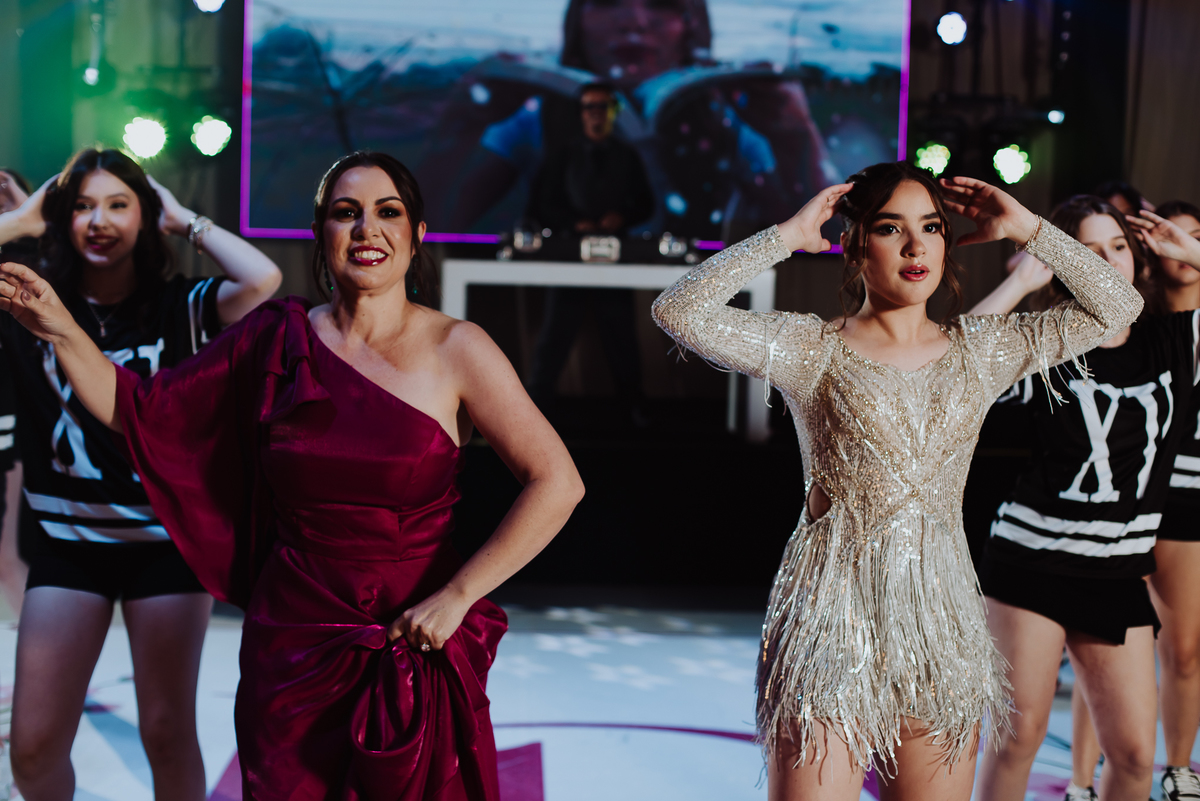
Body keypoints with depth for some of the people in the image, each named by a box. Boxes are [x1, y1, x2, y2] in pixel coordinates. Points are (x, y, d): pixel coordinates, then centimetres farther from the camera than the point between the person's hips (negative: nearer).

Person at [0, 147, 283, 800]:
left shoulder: (180, 309, -4)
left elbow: (262, 280, -22)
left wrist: (186, 221, -9)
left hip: (166, 541, -1)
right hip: (68, 542, 2)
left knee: (167, 733, 7)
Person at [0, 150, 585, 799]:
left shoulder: (453, 349, -8)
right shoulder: (278, 338, 1)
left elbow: (557, 483, -12)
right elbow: (139, 411, 9)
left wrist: (457, 596, -15)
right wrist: (62, 332, -5)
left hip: (418, 649, -2)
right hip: (291, 645, 2)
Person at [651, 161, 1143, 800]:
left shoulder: (979, 352, 10)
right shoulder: (813, 350, -2)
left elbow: (1117, 306, 10)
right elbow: (680, 311, -15)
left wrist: (1024, 229, 5)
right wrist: (788, 236, -11)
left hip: (941, 623, 4)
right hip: (832, 618, -4)